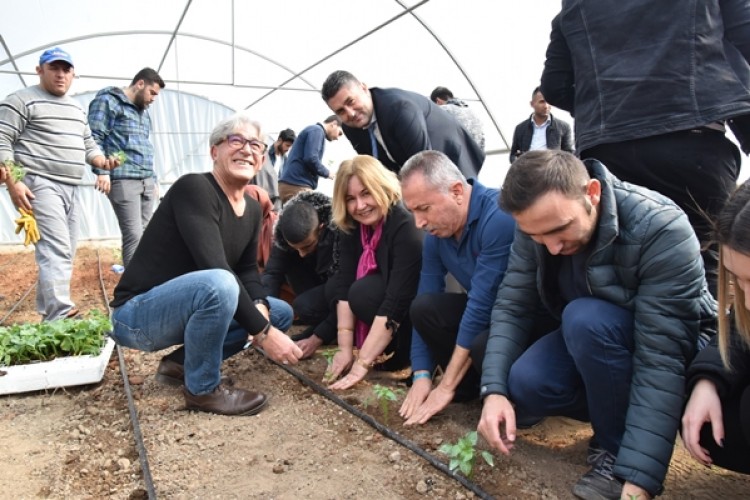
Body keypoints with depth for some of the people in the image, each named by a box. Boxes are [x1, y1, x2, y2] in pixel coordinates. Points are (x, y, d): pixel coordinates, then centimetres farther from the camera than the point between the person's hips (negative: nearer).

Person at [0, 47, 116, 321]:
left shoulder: (77, 109, 22)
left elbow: (88, 144, 26)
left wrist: (102, 161, 4)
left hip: (71, 189, 8)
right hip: (40, 185, -8)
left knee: (63, 253, 9)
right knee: (56, 251, -19)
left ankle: (49, 313, 18)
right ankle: (62, 317, -24)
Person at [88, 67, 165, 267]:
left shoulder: (143, 110, 26)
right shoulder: (108, 101, 1)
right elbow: (95, 138, -8)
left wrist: (153, 179, 24)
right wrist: (102, 171, -17)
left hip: (147, 181, 8)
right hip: (123, 181, -8)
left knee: (144, 234, 5)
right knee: (133, 235, -12)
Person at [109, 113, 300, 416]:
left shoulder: (253, 209, 5)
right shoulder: (193, 188, -21)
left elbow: (247, 270, 7)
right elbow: (218, 271, -30)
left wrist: (260, 308, -15)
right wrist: (263, 332, -29)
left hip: (185, 307, 9)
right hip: (137, 314, -8)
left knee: (279, 314, 7)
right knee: (218, 284, -36)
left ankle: (180, 363, 11)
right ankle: (203, 388, -12)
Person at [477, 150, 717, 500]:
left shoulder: (662, 229, -31)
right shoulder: (536, 223, -17)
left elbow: (661, 359, -34)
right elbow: (512, 307, -15)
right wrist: (494, 390, -29)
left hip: (668, 346, -4)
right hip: (586, 337, 4)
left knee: (585, 318, -35)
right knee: (522, 385, -24)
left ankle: (617, 451, -12)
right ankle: (615, 409, 4)